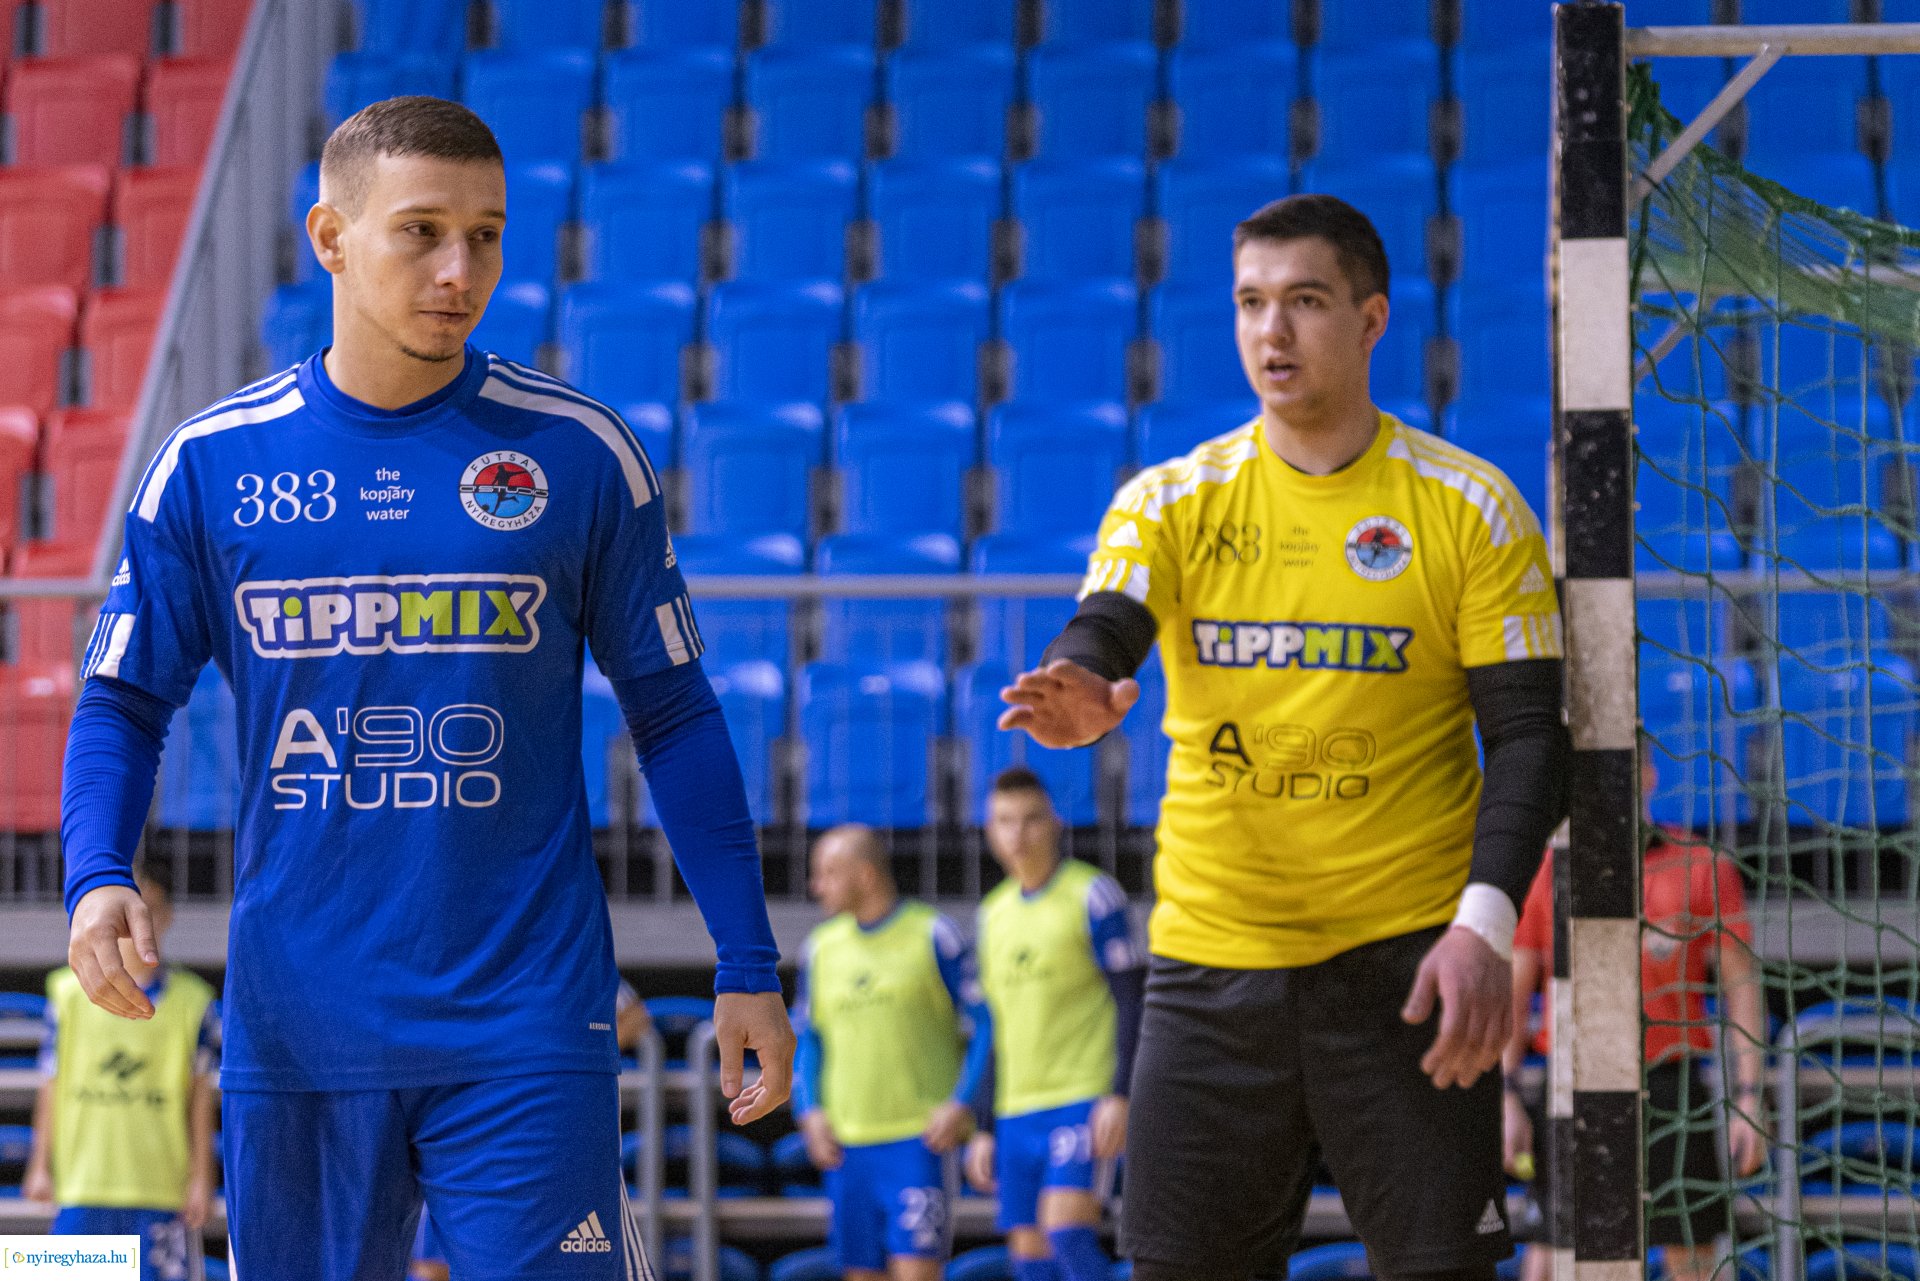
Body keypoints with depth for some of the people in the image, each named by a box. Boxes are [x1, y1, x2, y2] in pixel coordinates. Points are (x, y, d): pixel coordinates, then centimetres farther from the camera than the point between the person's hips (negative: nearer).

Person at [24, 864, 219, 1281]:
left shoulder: (192, 1000, 5)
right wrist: (40, 1167, 7)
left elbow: (201, 1097, 5)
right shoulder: (70, 993, 7)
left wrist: (201, 1177, 1)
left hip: (161, 1189, -1)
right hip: (82, 1187, 1)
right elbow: (51, 1087, 10)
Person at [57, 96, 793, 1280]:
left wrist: (748, 964, 2)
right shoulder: (211, 466, 3)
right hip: (296, 1035, 2)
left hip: (522, 1034, -2)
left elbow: (673, 712, 6)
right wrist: (97, 877, -10)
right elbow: (126, 702, 9)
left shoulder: (580, 456, 0)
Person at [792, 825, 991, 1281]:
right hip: (847, 1145, 5)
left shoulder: (932, 935, -2)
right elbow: (805, 1039, 18)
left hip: (920, 1139, -5)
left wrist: (962, 1106, -11)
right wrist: (809, 1112, 3)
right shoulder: (822, 946, 12)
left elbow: (983, 1026, 0)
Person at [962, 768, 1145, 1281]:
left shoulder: (1093, 896, -4)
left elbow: (1131, 1001, -7)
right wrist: (984, 1129, 17)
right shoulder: (993, 914, 15)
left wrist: (1119, 1097, -16)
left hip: (1084, 1100, -6)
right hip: (1016, 1113, 6)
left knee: (1065, 1228, -22)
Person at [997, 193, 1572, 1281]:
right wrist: (1078, 693, -36)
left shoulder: (1471, 509, -1)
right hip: (1209, 961, 2)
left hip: (1402, 963, -2)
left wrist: (1485, 924, -16)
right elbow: (1102, 633, -11)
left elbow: (1528, 732, -3)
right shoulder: (1169, 502, 5)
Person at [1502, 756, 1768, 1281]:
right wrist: (1506, 1099, -2)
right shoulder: (1543, 871, 8)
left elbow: (1743, 986, 4)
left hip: (1669, 1092, 0)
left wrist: (1748, 1101, -4)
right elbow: (1512, 995, 8)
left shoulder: (1704, 868, 5)